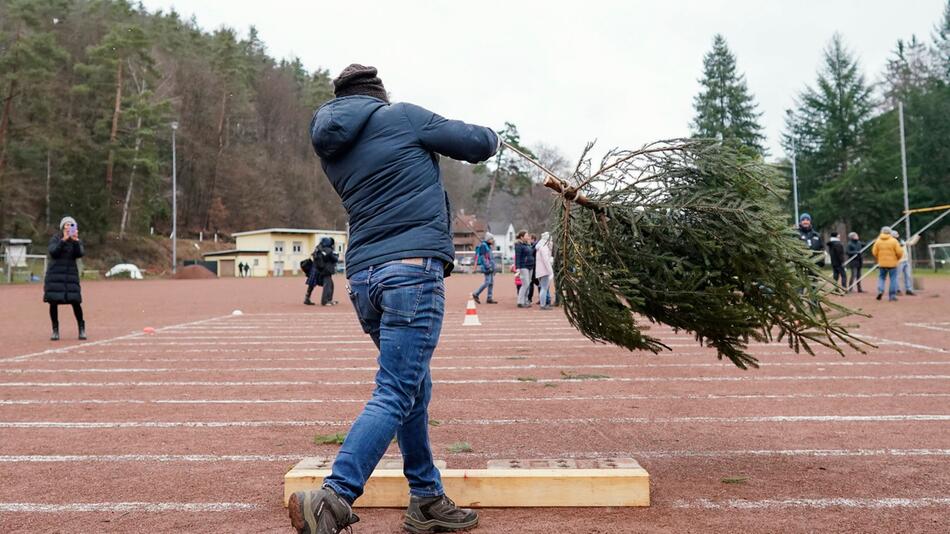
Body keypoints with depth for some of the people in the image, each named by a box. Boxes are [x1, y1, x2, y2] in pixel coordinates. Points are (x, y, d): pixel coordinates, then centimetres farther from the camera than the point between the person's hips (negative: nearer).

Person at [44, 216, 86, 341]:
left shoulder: (77, 241, 7)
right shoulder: (55, 239, 2)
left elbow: (80, 254, -10)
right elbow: (53, 252, -14)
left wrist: (75, 241, -23)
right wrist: (63, 240, -25)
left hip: (71, 274, 1)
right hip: (55, 274, -1)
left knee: (75, 301, -5)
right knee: (53, 301, -2)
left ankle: (82, 329, 9)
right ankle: (55, 330, 10)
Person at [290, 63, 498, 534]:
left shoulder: (331, 153, 18)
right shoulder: (402, 116, 2)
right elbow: (478, 145, 9)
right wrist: (492, 136, 30)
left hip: (362, 278, 7)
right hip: (412, 269, -7)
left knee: (414, 389, 17)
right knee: (394, 396, -9)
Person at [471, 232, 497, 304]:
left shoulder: (488, 246, 19)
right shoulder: (483, 245, -9)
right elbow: (482, 257, -16)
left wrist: (493, 267, 22)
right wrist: (487, 266, -21)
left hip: (490, 266, 10)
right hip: (486, 266, -10)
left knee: (491, 282, 6)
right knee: (487, 282, -12)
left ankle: (489, 299, 8)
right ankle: (476, 294, -1)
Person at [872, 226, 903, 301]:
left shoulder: (878, 241, 0)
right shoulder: (894, 241, -7)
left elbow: (874, 252, -1)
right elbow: (899, 252, -10)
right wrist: (897, 259, 10)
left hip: (882, 263, 2)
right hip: (892, 263, -2)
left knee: (881, 277, 15)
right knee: (893, 279, 5)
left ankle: (880, 290, -7)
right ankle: (892, 295, 5)